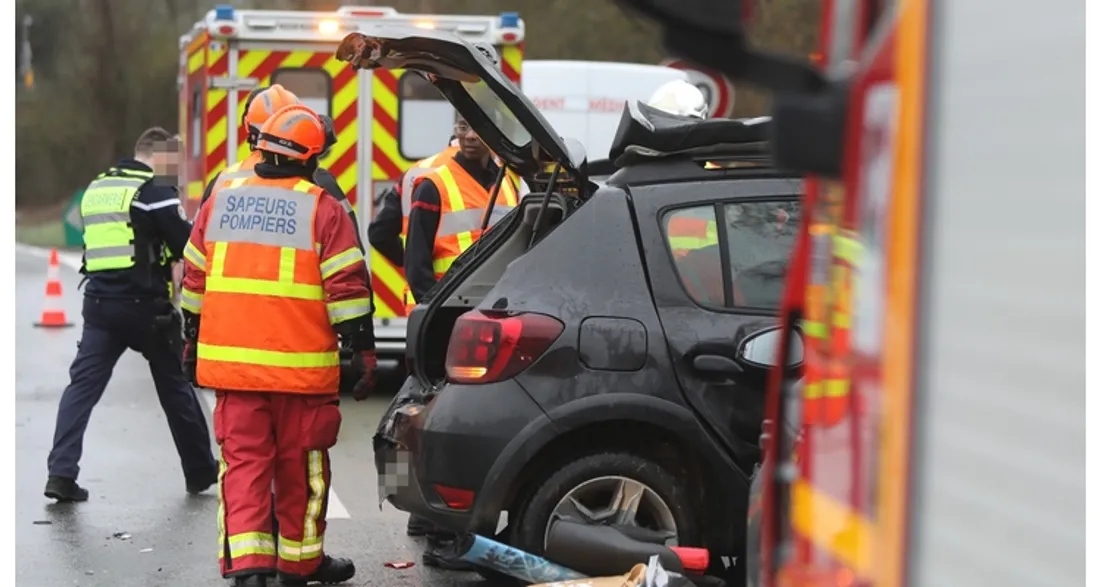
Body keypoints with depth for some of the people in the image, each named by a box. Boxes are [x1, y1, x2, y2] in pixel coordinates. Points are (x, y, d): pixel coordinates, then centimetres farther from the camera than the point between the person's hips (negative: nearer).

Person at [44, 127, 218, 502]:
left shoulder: (95, 189, 15)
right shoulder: (156, 190, -8)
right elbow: (187, 246, -12)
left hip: (99, 302, 5)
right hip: (146, 305, -5)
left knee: (82, 385, 0)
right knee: (175, 387, 10)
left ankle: (61, 472, -13)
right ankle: (200, 472, 22)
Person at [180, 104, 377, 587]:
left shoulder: (221, 198, 9)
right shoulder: (321, 208, -5)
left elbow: (195, 277, 15)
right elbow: (346, 286, -8)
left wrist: (192, 338, 25)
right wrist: (364, 349, -2)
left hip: (231, 360, 3)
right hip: (299, 364, -3)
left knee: (243, 459, 4)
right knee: (301, 465, 10)